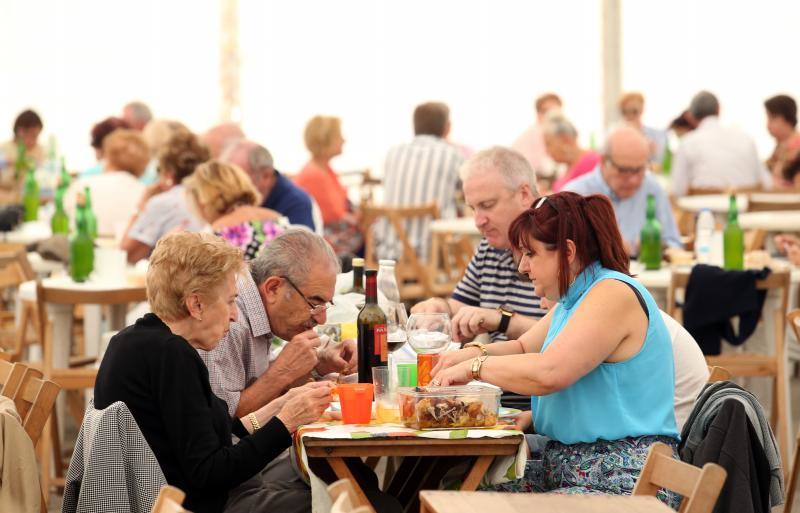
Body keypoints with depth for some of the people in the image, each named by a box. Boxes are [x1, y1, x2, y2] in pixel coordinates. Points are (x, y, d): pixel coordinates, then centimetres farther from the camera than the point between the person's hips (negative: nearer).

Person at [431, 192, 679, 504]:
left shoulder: (614, 295, -15)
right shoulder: (574, 298, 18)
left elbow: (547, 374, -25)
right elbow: (525, 348, 32)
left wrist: (475, 367, -11)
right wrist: (474, 353, 10)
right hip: (564, 468, 10)